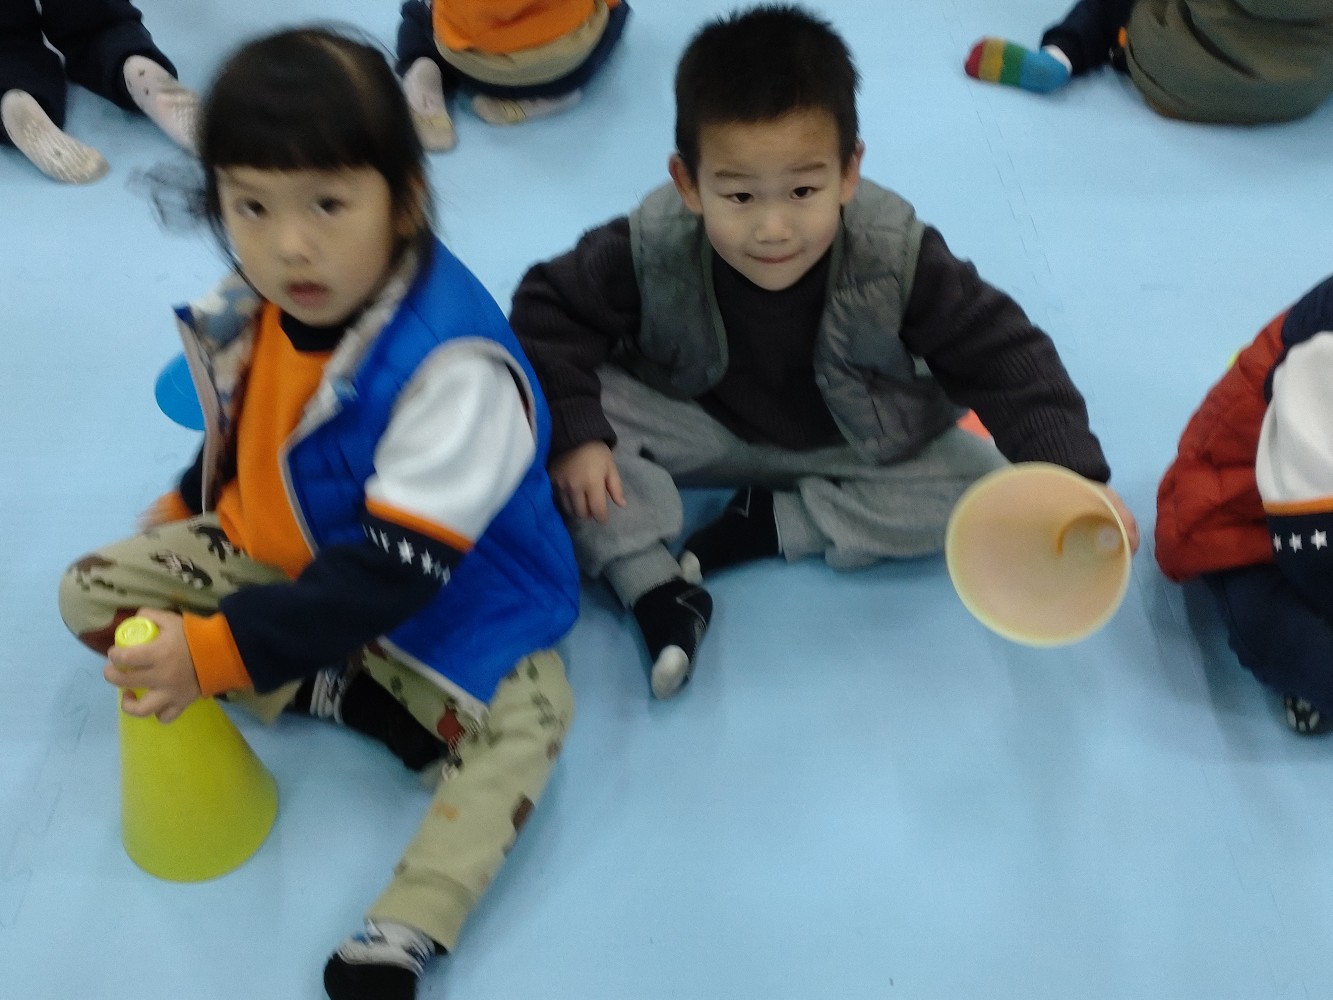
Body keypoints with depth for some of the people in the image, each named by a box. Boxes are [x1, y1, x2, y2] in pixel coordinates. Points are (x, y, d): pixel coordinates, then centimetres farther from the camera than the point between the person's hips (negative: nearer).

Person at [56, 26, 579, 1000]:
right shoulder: (252, 308, -12)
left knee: (523, 718, -30)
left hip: (434, 601, -6)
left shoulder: (454, 365, -34)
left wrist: (220, 651, -40)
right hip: (276, 554, 7)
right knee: (91, 590, 1)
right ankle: (342, 696, -13)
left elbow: (396, 570, -37)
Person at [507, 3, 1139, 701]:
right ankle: (654, 586, -22)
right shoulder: (652, 249, -26)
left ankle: (774, 522, -14)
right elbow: (549, 311, -15)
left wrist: (1074, 474, -32)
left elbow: (1000, 354, -21)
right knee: (552, 416, -23)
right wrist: (572, 434, -27)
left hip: (857, 446, 1)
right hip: (701, 427, 0)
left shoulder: (895, 255, -27)